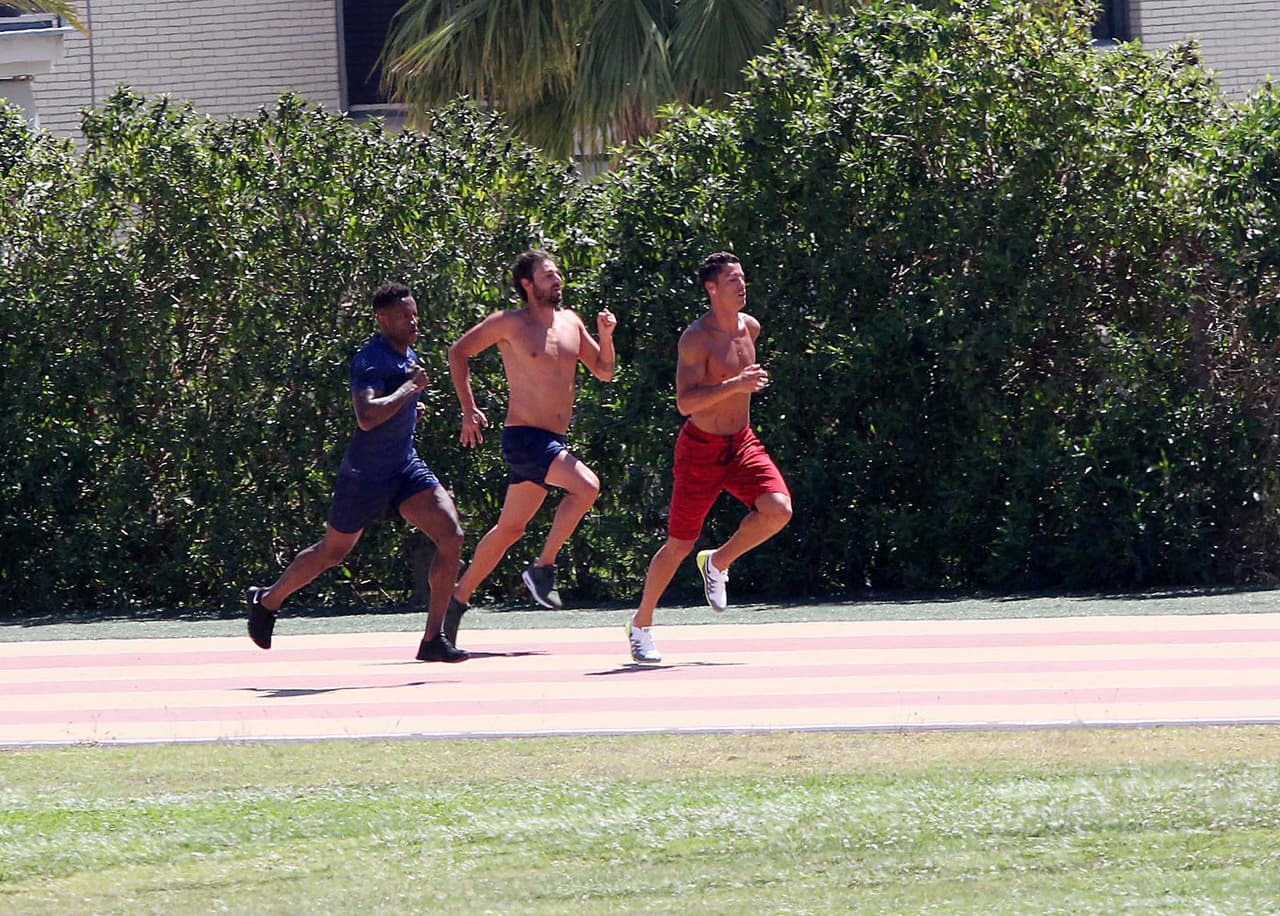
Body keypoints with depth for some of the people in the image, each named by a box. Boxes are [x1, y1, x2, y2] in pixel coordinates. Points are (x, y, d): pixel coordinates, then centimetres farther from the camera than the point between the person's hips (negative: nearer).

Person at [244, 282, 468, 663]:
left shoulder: (409, 356, 9)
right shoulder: (370, 361, -20)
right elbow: (366, 417, -37)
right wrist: (410, 388, -30)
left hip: (407, 467, 7)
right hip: (366, 475, -7)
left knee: (452, 536, -12)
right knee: (332, 552, 10)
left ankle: (434, 640, -9)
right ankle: (267, 601, 37)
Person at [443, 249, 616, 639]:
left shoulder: (571, 322, 13)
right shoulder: (510, 323, -5)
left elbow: (604, 372, 17)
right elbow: (459, 352, 2)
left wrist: (606, 336, -2)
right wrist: (469, 410, -4)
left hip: (554, 441, 7)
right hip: (523, 436, -7)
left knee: (510, 528, 12)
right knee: (586, 485, -26)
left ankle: (459, 597, 22)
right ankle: (542, 567, -14)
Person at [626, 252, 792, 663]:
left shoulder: (750, 328, 5)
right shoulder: (696, 338, -18)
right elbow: (684, 402, -28)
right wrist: (735, 386, -35)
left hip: (742, 444, 6)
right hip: (700, 448, -6)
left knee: (778, 510, -19)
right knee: (679, 545, -1)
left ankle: (718, 562, 7)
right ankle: (640, 625, 18)